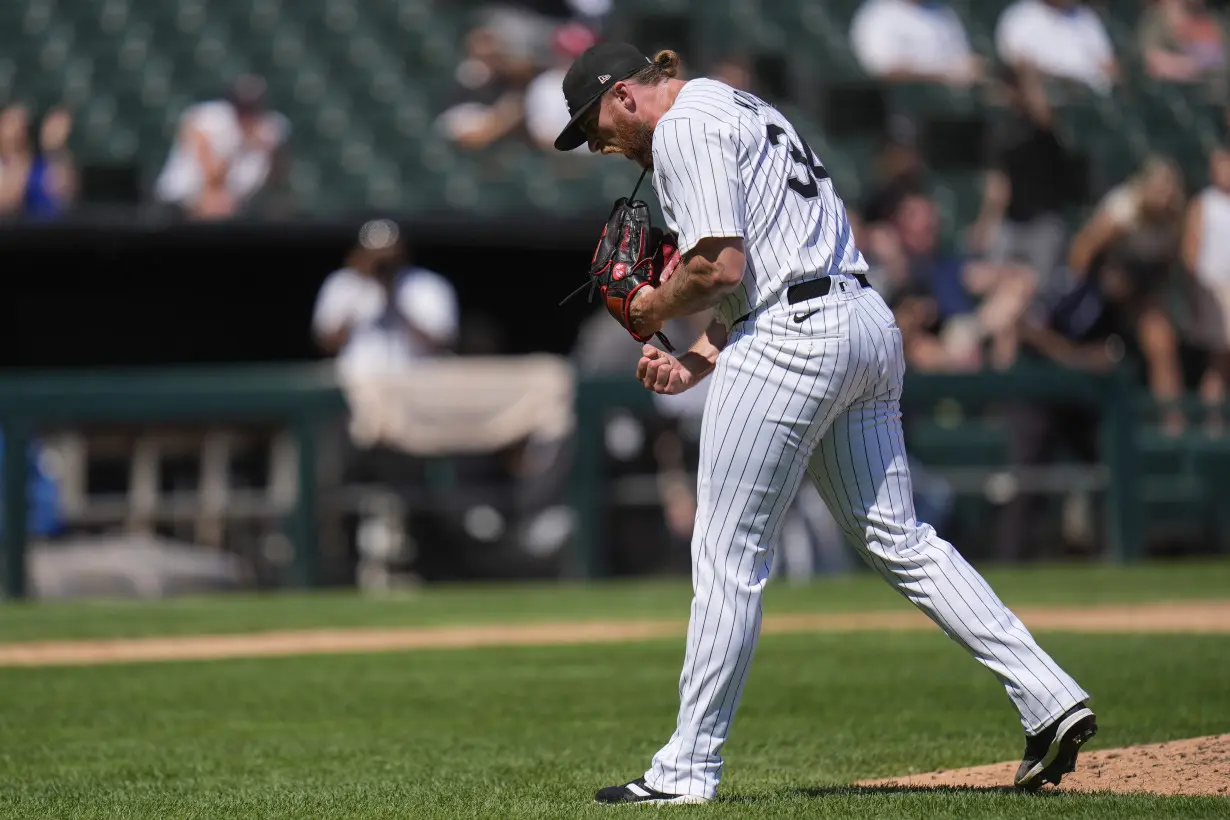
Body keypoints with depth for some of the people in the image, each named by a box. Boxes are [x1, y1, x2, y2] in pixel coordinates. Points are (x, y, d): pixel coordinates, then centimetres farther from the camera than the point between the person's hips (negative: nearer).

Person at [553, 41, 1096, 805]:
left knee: (729, 557, -2)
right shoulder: (746, 112, 25)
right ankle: (1049, 697, 4)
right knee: (897, 538, 12)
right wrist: (691, 363, 11)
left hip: (793, 340, -10)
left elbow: (720, 266, -17)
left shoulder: (682, 127, -6)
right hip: (869, 323, 10)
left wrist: (656, 307, 2)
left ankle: (688, 770, 4)